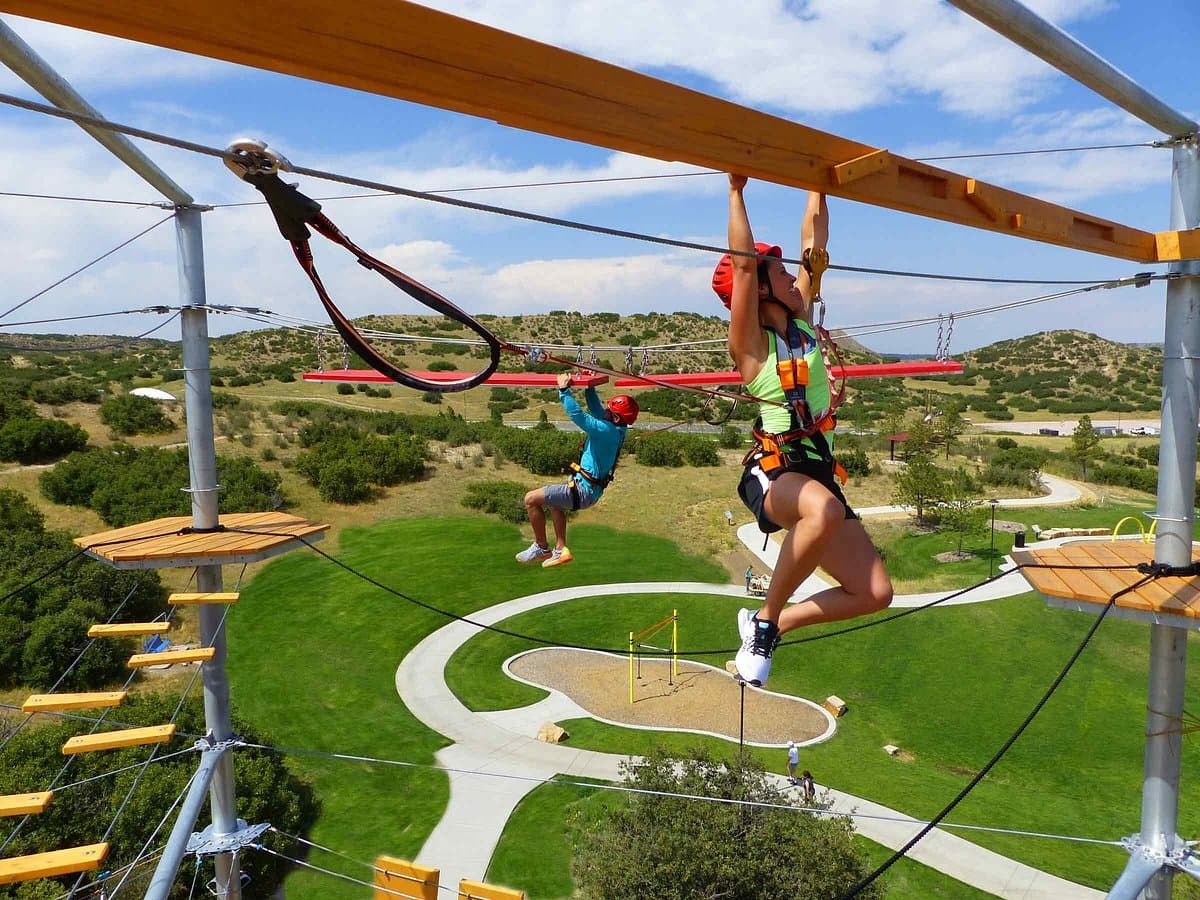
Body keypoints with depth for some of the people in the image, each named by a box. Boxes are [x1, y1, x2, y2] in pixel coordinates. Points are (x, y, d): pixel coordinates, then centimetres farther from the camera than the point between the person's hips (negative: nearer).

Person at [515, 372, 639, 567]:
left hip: (583, 491, -10)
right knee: (553, 502, 34)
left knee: (531, 499, -3)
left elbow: (577, 415, -30)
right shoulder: (615, 429, 2)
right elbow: (596, 409, 18)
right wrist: (589, 387, 12)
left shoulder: (606, 430, -26)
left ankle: (541, 548, 10)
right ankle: (560, 550, 28)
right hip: (590, 488, 10)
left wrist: (564, 390, -23)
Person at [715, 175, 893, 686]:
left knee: (874, 594, 0)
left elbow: (815, 246, 17)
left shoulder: (802, 322, 13)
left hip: (819, 473, 7)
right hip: (773, 474, -7)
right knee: (824, 508, -43)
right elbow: (743, 261, -17)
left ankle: (769, 627, 15)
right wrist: (736, 190, -14)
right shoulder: (750, 344, -6)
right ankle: (766, 620, -20)